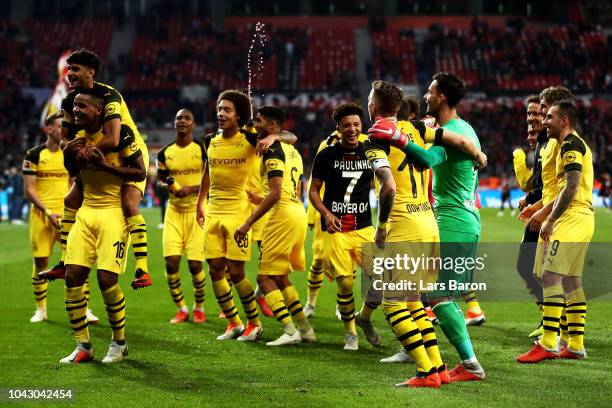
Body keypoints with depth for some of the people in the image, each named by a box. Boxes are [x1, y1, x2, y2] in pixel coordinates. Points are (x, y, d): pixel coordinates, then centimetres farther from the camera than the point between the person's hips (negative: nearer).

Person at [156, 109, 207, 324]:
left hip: (197, 210, -3)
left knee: (195, 264, -6)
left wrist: (192, 189, -17)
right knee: (171, 262, -6)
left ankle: (199, 307, 18)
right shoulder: (165, 153, 6)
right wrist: (167, 186, -5)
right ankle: (181, 308, 12)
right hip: (174, 211, 3)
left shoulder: (203, 149, -5)